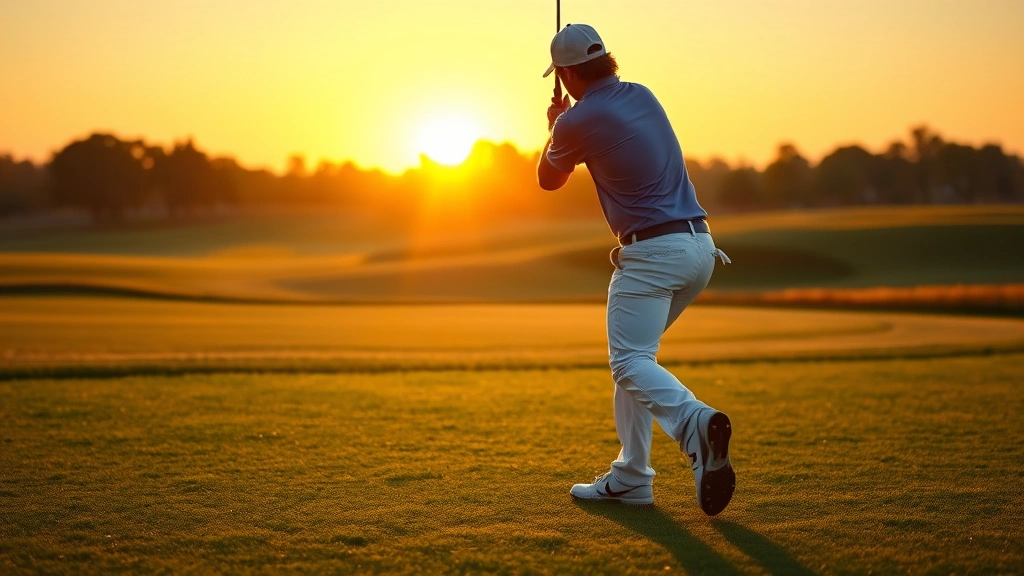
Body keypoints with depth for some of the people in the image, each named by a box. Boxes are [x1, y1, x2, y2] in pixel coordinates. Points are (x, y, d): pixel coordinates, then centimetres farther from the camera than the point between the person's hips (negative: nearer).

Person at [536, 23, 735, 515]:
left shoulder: (578, 121, -9)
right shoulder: (642, 95, 12)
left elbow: (549, 180, 11)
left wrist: (554, 127, 28)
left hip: (652, 250, -8)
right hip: (700, 246, 8)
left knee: (631, 361, -11)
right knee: (633, 353, 17)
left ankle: (694, 422, -40)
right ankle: (630, 478, 15)